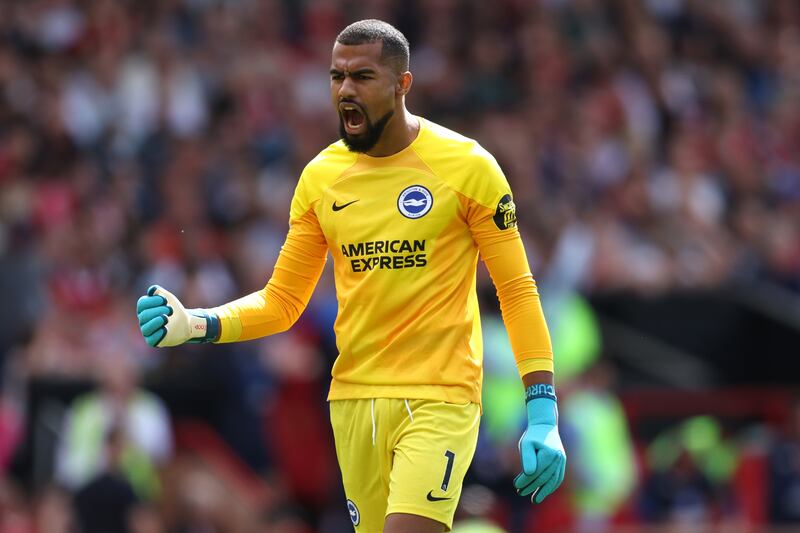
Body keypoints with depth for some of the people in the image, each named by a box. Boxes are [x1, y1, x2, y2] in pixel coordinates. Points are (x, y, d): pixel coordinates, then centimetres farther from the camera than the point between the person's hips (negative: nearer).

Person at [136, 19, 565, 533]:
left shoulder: (468, 166, -5)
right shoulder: (320, 177, 7)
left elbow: (517, 288, -2)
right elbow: (282, 302, 12)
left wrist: (544, 415, -8)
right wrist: (195, 325, -6)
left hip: (440, 399, -4)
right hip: (354, 398, 4)